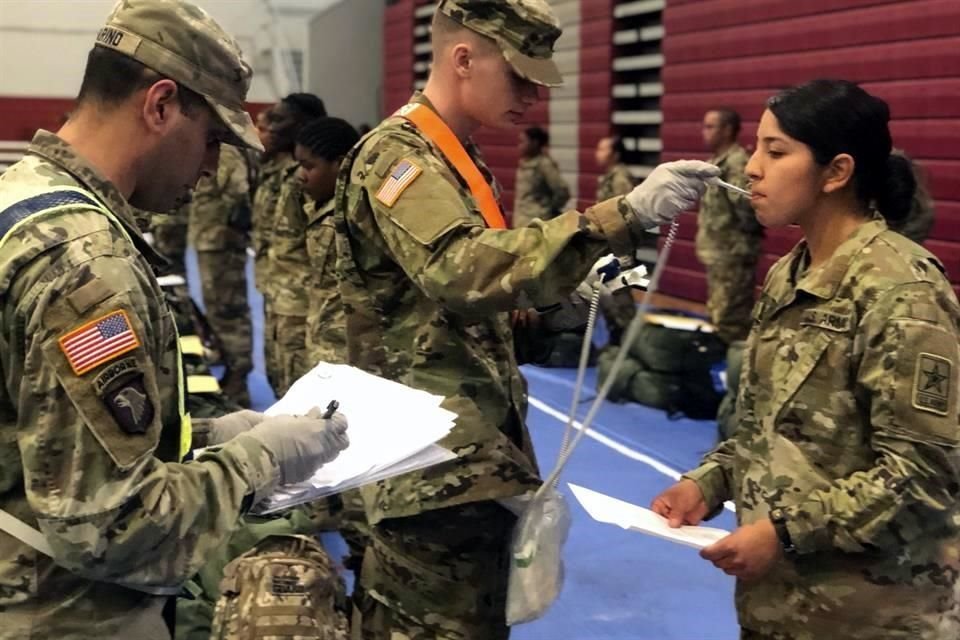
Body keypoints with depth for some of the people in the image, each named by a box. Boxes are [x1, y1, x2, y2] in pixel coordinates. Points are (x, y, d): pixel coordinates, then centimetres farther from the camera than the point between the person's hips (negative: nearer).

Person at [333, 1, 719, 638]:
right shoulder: (397, 155, -15)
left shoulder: (456, 158, 17)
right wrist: (624, 216, -38)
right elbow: (462, 270, -33)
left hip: (466, 453, 10)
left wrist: (574, 292, 6)